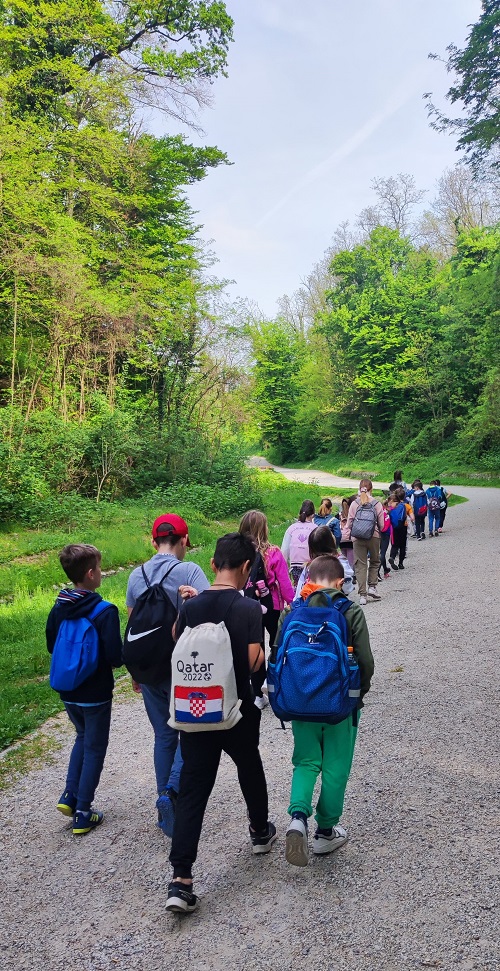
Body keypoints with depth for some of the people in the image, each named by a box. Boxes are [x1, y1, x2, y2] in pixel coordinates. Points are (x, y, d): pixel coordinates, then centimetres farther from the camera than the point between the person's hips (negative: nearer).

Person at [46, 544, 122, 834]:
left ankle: (70, 796, 22)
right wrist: (113, 660, -1)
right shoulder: (105, 611, -22)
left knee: (83, 738, 28)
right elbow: (115, 657, -23)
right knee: (94, 749, 11)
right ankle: (83, 814, 19)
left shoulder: (59, 608, -4)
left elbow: (51, 645, 8)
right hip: (96, 693, -5)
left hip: (68, 692, 6)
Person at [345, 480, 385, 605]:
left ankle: (362, 595, 3)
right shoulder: (377, 504, -4)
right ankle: (372, 587, 11)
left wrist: (348, 535, 15)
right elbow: (381, 525, 0)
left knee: (360, 565, 5)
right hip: (374, 537, 0)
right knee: (375, 562, 20)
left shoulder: (354, 504, -2)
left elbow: (349, 523, 0)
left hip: (358, 538, 0)